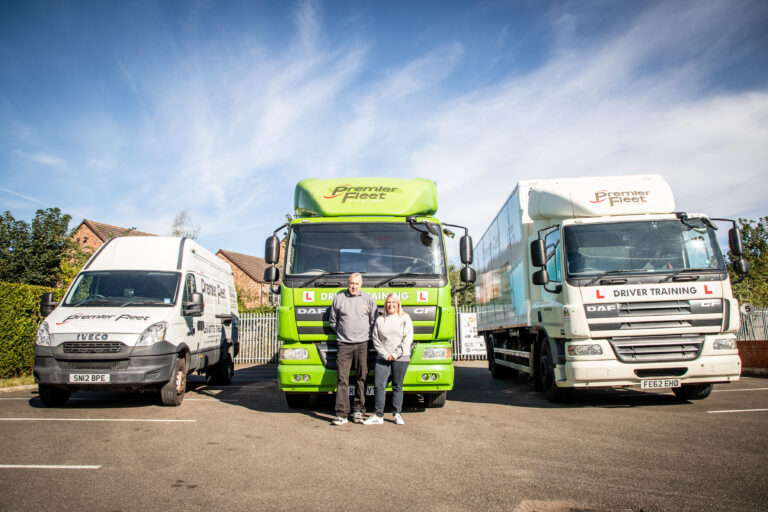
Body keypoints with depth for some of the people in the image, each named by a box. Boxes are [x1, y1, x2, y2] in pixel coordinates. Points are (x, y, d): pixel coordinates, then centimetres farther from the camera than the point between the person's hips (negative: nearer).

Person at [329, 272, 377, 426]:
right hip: (344, 344, -1)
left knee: (361, 378, 3)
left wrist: (367, 334, 9)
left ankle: (358, 410, 15)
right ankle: (341, 414, -3)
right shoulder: (339, 298, 6)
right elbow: (332, 320, 15)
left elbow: (374, 321, 14)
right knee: (342, 379, -5)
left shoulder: (368, 299, 7)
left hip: (362, 344, 1)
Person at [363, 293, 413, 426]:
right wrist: (386, 355, -6)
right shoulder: (380, 320, 12)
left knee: (397, 386, 4)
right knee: (379, 385, -5)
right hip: (383, 358, 2)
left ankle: (398, 414, 13)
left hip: (401, 358, -2)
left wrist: (395, 354, -8)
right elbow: (375, 339, 6)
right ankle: (378, 416, 0)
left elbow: (408, 338, -2)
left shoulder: (405, 319, 6)